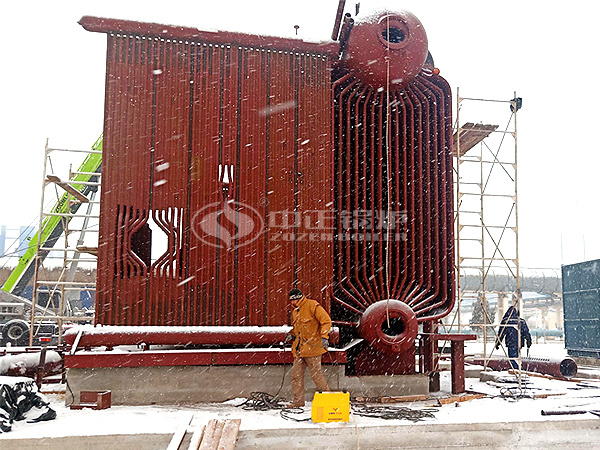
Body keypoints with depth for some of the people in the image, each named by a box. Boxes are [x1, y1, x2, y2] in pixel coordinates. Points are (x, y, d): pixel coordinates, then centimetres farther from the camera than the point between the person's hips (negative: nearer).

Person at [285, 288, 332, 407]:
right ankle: (298, 401, 13)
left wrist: (324, 337, -23)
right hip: (299, 348, 8)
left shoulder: (312, 306, -9)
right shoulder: (294, 312, 17)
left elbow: (326, 320, -14)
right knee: (296, 374, 4)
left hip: (312, 347, -8)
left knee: (316, 374, -2)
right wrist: (291, 335, 11)